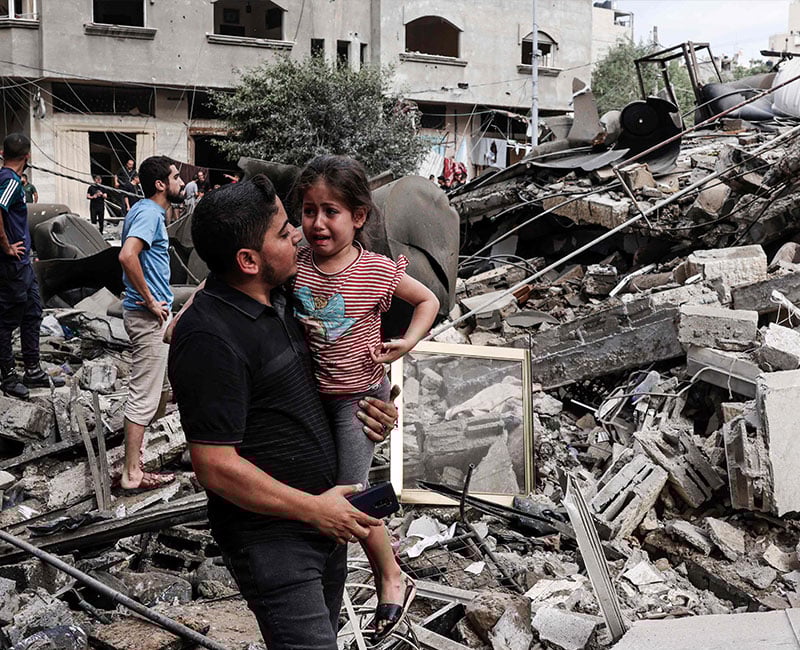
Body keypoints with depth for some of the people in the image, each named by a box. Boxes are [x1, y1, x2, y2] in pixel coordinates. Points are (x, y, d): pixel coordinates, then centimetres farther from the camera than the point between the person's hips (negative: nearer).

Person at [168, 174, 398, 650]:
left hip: (325, 513, 9)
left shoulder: (281, 297, 4)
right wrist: (315, 509, -18)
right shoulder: (210, 338, -24)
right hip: (271, 535, -8)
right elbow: (217, 467, -24)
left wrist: (370, 408, 0)